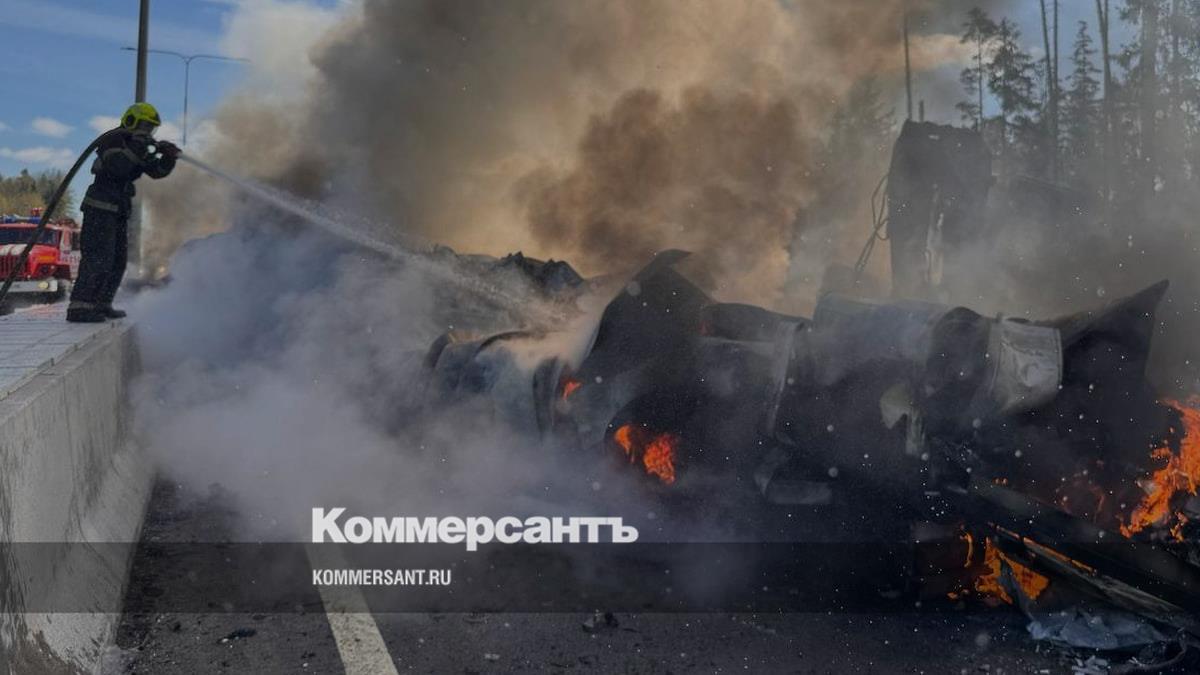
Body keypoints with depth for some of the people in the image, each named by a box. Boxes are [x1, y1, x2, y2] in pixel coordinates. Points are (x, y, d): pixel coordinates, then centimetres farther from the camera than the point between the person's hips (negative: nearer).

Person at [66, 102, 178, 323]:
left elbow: (157, 171, 9)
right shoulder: (112, 140, -9)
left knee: (118, 259, 12)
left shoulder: (138, 147, 17)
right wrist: (136, 149, -28)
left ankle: (101, 304, 20)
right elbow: (117, 166, -26)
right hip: (100, 207, -10)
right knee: (99, 257, -17)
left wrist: (168, 157, -8)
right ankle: (79, 306, -21)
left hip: (119, 210, 10)